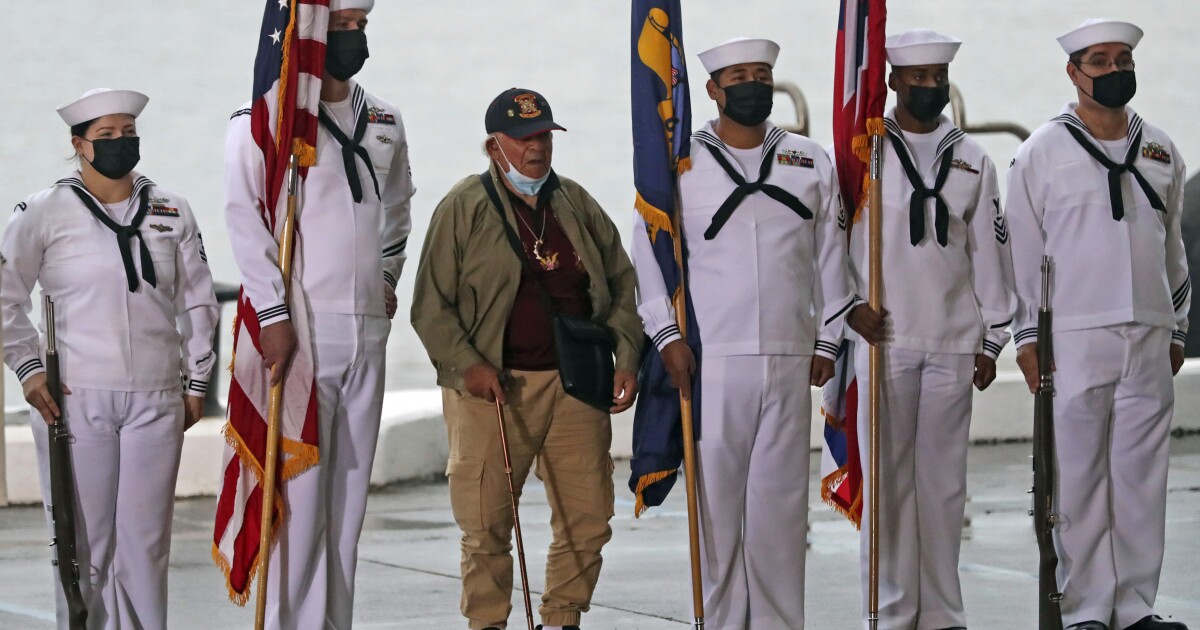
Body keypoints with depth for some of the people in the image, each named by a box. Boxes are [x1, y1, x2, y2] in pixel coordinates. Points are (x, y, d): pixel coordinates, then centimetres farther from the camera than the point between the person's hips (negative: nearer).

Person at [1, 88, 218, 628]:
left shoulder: (172, 212, 11)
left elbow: (197, 302, 17)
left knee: (147, 542, 2)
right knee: (84, 540, -2)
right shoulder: (44, 212, 2)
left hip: (157, 400, 2)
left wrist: (195, 381, 13)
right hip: (75, 400, -2)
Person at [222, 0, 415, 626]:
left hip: (368, 331, 6)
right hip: (301, 329, -6)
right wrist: (272, 313, -17)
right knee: (300, 487, -9)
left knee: (349, 487, 7)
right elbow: (243, 216, -12)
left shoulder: (384, 121, 14)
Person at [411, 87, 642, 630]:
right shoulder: (464, 207, 1)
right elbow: (431, 304, -1)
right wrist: (466, 364, -13)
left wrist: (626, 359, 7)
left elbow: (623, 286, 19)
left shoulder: (578, 205, 15)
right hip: (493, 386, -4)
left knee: (588, 519, 3)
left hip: (576, 386, 4)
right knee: (486, 525, -4)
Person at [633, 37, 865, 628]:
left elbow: (829, 257, 16)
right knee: (715, 494, -3)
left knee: (781, 497, 0)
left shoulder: (811, 163, 13)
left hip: (789, 360, 2)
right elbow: (649, 255, 5)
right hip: (709, 361, -2)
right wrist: (667, 336, -4)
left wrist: (827, 339, 11)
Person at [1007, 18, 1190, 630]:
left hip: (1148, 341, 3)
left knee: (1142, 474, 2)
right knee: (1079, 479, -3)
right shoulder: (1043, 151, 2)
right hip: (1073, 338, -3)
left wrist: (1176, 329, 15)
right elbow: (1023, 248, 2)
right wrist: (1027, 336, -2)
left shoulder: (1161, 152, 13)